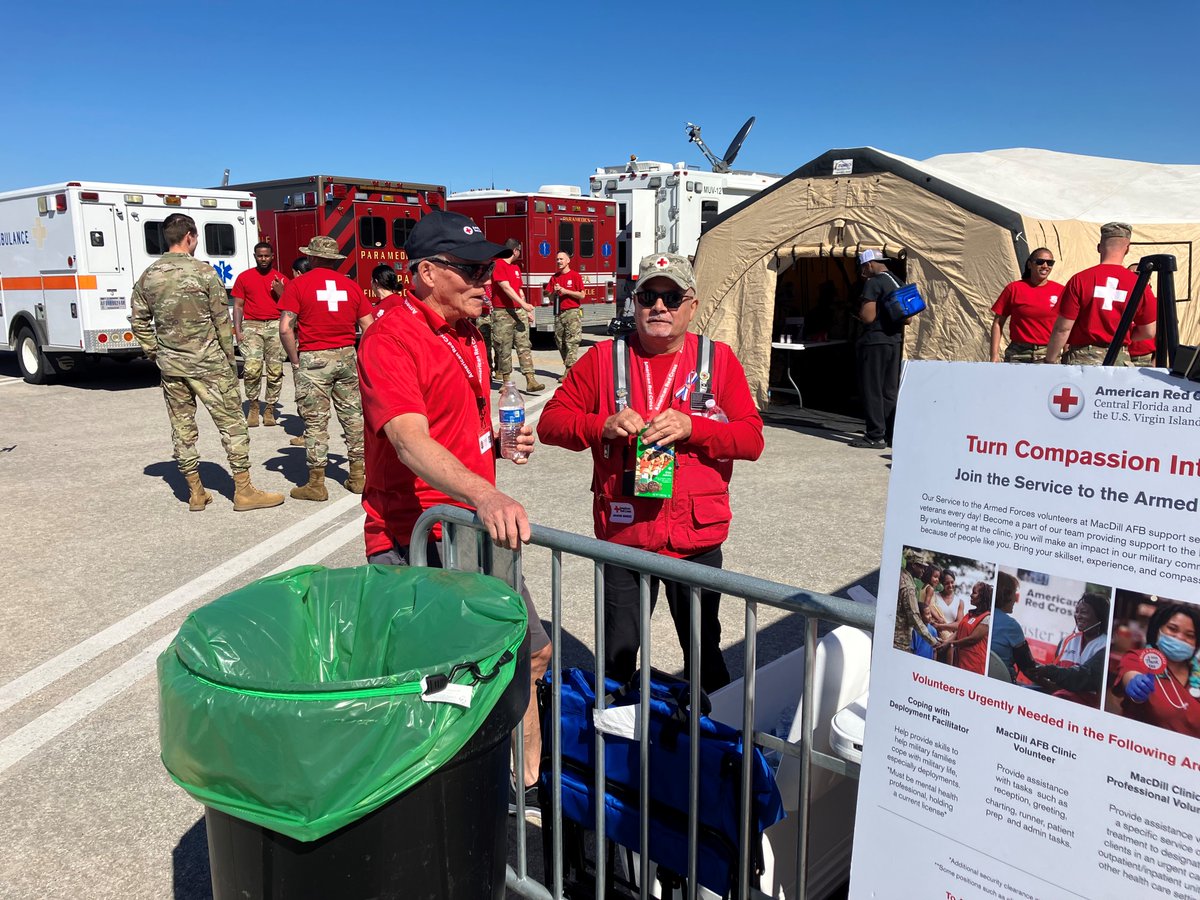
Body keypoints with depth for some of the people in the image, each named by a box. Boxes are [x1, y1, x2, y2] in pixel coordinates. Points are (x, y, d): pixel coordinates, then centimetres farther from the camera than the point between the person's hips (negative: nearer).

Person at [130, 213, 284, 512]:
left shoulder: (148, 277, 4)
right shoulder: (203, 272, -10)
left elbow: (138, 321, 8)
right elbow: (222, 321, -8)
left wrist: (155, 353, 15)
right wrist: (230, 359, 1)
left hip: (170, 364, 5)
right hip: (207, 362, -5)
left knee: (182, 427, 11)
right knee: (231, 423, 3)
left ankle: (195, 492, 18)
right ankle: (243, 490, 5)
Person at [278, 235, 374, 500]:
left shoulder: (298, 285, -4)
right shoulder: (350, 285, 7)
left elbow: (285, 328, -12)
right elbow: (369, 327, 5)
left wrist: (295, 360, -1)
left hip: (313, 358, -3)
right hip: (347, 356, 3)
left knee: (315, 420, 2)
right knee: (353, 415, 12)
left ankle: (316, 483, 7)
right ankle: (358, 475, 18)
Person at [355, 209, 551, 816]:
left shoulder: (466, 332, 11)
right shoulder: (391, 340, -18)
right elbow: (411, 442, -33)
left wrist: (501, 436, 4)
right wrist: (485, 495, -48)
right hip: (414, 543, -9)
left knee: (531, 651, 18)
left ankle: (527, 782, 38)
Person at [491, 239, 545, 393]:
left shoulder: (516, 267, 19)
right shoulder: (498, 265, -8)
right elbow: (506, 288, -17)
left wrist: (528, 311, 18)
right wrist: (523, 304, -22)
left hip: (519, 312, 7)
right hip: (502, 313, -7)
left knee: (524, 346, -2)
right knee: (504, 349, 0)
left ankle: (530, 380, -8)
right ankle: (506, 381, 9)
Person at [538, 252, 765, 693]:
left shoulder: (719, 359, 2)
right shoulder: (602, 359, 2)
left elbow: (752, 438, -3)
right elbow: (550, 421, 1)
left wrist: (690, 427, -20)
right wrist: (603, 426, -18)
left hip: (697, 539, 0)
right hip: (623, 535, 0)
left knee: (703, 653, 17)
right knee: (617, 657, 12)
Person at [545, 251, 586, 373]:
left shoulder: (575, 276, 0)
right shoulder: (554, 277, 14)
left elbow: (582, 295, -5)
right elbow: (549, 295, 15)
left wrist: (565, 291, -11)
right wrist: (554, 292, -6)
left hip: (572, 312, -6)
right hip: (558, 313, 6)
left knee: (572, 341, -10)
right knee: (560, 341, 4)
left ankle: (568, 371, -14)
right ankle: (571, 367, 12)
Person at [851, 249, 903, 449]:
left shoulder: (873, 283, -13)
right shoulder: (899, 284, 13)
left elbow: (867, 317, -18)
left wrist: (859, 311, 1)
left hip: (874, 342, -8)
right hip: (895, 342, 8)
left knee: (871, 391, -2)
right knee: (890, 391, 12)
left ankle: (875, 436, -1)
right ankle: (891, 435, 16)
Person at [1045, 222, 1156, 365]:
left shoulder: (1079, 280, -6)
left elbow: (1062, 328, -6)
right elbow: (1148, 332, 7)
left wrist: (1050, 361, 2)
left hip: (1082, 359, -2)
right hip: (1120, 360, 2)